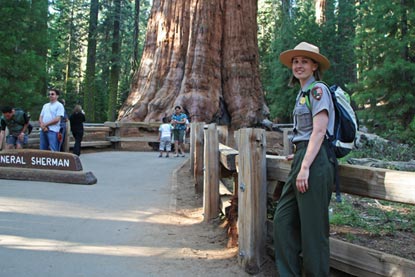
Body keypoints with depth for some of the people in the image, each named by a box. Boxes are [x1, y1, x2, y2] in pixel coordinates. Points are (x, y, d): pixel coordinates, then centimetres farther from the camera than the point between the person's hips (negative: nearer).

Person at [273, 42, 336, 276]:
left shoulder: (318, 90, -7)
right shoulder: (303, 92, 20)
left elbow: (319, 131, -16)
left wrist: (305, 167, -20)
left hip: (315, 161, -9)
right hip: (304, 158, 9)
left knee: (313, 226, -2)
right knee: (284, 219, 9)